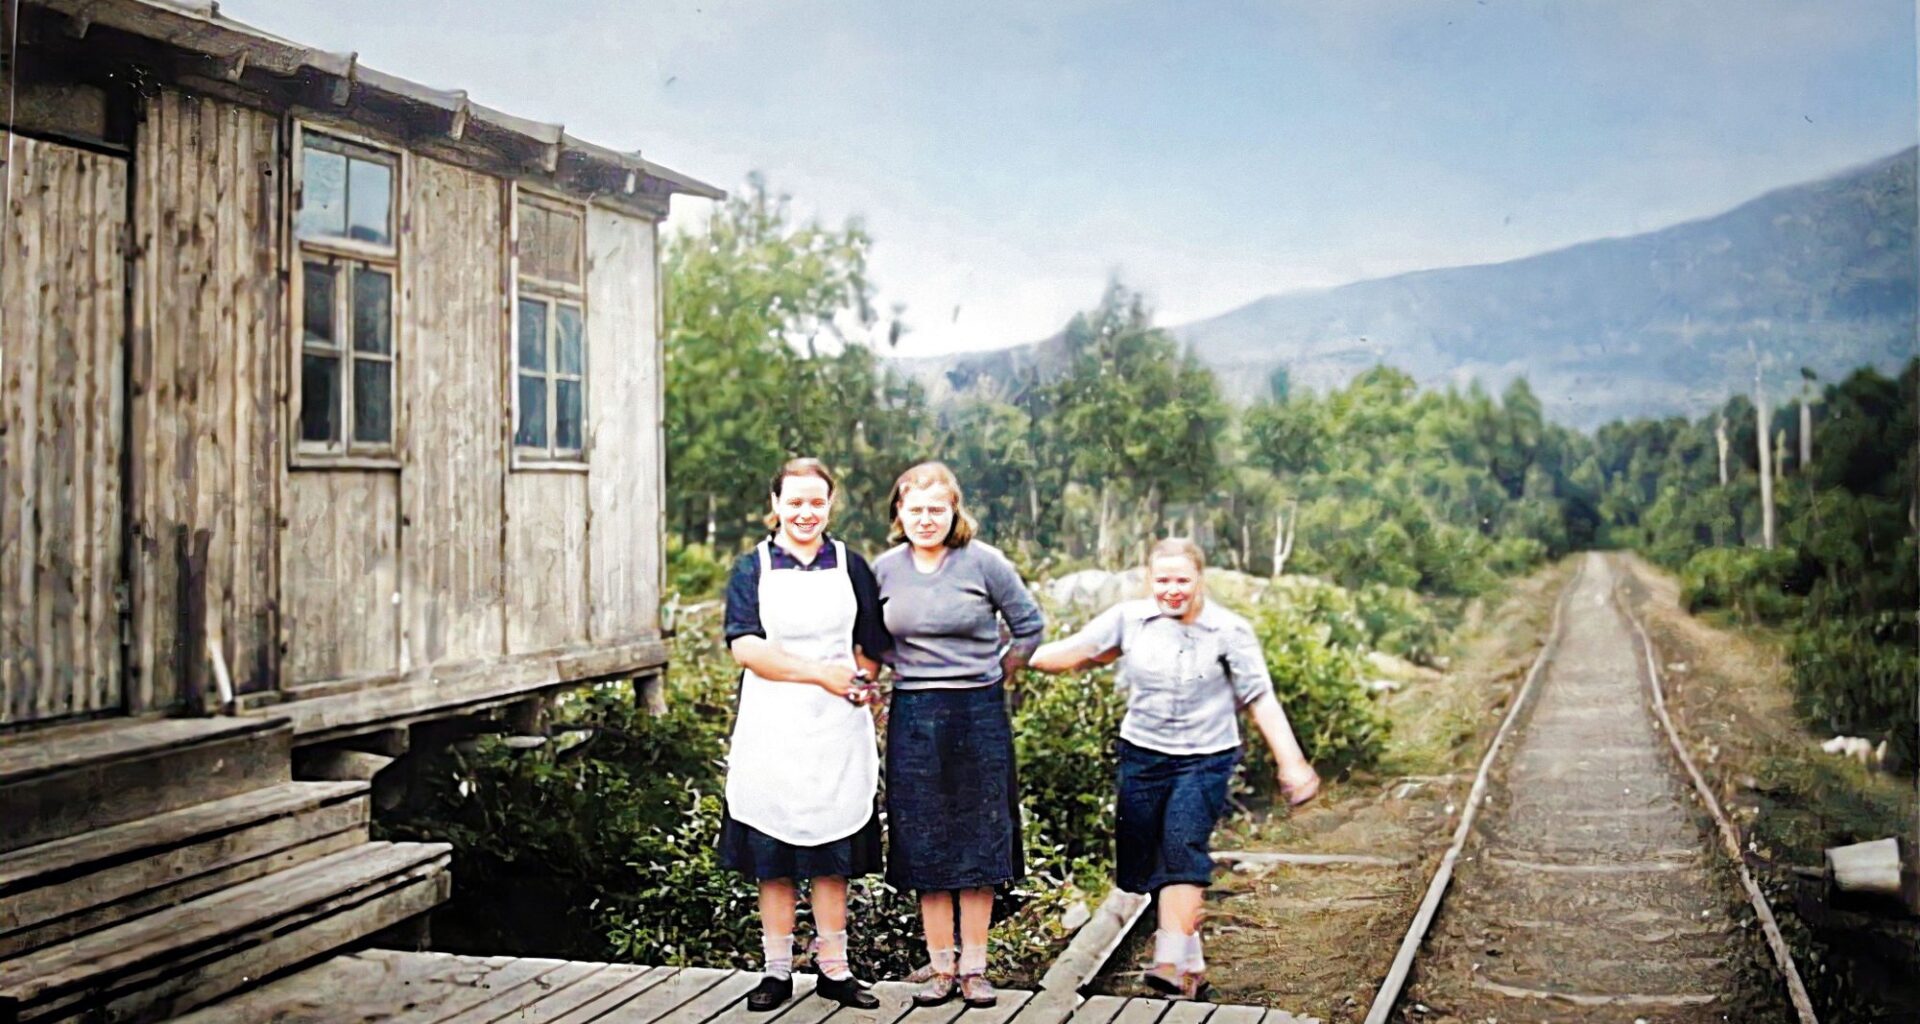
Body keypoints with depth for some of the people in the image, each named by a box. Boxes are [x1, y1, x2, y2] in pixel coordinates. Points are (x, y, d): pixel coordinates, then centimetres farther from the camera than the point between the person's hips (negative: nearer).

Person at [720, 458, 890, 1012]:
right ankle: (777, 971, 14)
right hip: (771, 731, -1)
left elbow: (871, 649, 11)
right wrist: (820, 673, -17)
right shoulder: (753, 567, 2)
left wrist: (855, 683, -8)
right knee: (772, 855, 4)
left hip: (835, 732, 1)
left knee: (832, 854, 6)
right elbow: (745, 647, -10)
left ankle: (834, 970, 16)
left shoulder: (850, 566, 8)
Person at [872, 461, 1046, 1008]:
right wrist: (910, 672, 8)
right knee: (924, 845, 5)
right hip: (913, 718, 2)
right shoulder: (885, 568, 3)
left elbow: (1029, 626, 3)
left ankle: (974, 966, 13)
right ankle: (940, 966, 15)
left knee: (978, 841, 4)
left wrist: (993, 674, 3)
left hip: (978, 716, -2)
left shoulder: (984, 562, -6)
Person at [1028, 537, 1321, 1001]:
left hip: (1205, 759, -3)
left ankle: (1173, 966, -24)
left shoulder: (1229, 631, -6)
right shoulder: (1129, 619, -1)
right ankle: (1192, 962, 20)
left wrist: (1292, 764, -8)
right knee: (1146, 863, 6)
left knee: (1182, 848, -21)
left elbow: (1261, 701, -5)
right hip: (1142, 756, 4)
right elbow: (1073, 651, 1)